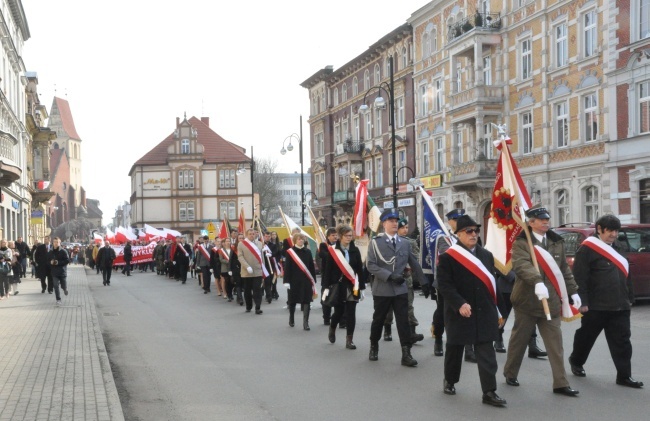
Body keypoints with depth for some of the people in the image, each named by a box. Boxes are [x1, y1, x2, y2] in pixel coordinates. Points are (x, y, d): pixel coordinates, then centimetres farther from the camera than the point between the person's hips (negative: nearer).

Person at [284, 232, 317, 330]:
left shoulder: (308, 252, 5)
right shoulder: (290, 252, -3)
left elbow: (312, 267, 8)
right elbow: (287, 268, -4)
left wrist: (313, 281, 6)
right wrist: (286, 281, -10)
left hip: (306, 281, 2)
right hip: (294, 281, -1)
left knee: (306, 301, -4)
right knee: (292, 301, 11)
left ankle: (306, 323, -2)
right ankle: (291, 319, 32)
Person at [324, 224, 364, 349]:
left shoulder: (355, 250, 3)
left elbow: (360, 270, 5)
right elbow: (328, 270, -4)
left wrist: (362, 287, 2)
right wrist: (327, 287, -8)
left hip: (352, 287, 2)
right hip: (338, 286, -2)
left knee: (351, 314, -2)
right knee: (338, 311, 7)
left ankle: (349, 340, 4)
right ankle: (332, 329, 38)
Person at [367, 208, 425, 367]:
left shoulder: (405, 243, 9)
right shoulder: (376, 242, -2)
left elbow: (414, 264, 14)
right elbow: (370, 265, -10)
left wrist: (424, 283, 11)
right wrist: (390, 276, -18)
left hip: (400, 289, 2)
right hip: (382, 289, -2)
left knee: (403, 321, -5)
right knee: (378, 320, 11)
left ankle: (406, 354, -4)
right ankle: (374, 348, 31)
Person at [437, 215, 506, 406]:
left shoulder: (487, 255, 8)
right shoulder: (448, 257, -8)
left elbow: (492, 283, 11)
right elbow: (444, 285, -14)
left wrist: (497, 310, 9)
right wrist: (460, 304, -24)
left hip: (484, 314, 3)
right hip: (459, 313, -3)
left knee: (486, 353, -1)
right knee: (455, 349, 13)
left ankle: (489, 392, -2)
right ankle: (449, 380, 34)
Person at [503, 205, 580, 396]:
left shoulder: (557, 242, 10)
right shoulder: (521, 242, -9)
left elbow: (565, 269, 17)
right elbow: (522, 265, -27)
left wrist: (572, 291, 13)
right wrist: (537, 282, -41)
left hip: (551, 301, 4)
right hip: (526, 301, -4)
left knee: (555, 344, 1)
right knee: (519, 340, 11)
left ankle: (561, 383, 4)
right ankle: (510, 374, 29)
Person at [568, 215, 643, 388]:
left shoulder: (617, 247, 14)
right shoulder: (587, 248, -10)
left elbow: (625, 274, 20)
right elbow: (580, 277, -14)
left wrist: (630, 297, 17)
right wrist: (583, 302, -16)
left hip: (619, 306, 6)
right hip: (596, 306, -6)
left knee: (622, 341, 1)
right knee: (586, 336, 12)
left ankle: (624, 376, 3)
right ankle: (576, 362, 34)